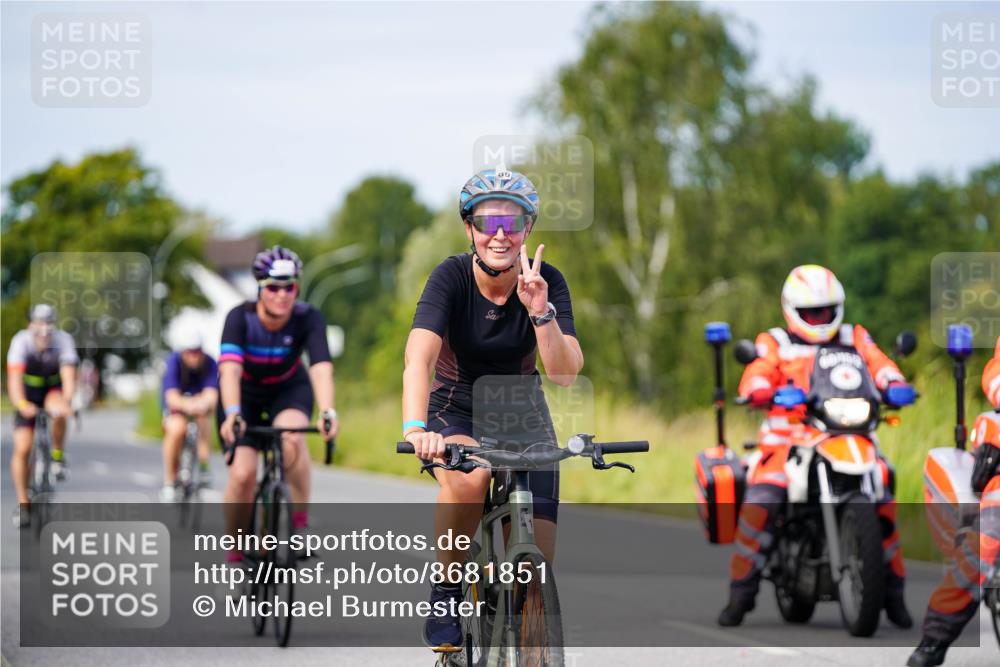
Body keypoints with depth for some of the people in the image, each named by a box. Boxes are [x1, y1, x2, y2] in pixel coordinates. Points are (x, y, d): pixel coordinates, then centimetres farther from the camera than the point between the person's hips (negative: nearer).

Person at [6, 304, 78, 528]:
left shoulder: (63, 340, -26)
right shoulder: (21, 341, -27)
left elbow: (69, 376, -36)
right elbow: (14, 378, -38)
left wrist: (65, 401, -55)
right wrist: (21, 404, -56)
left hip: (53, 390, 0)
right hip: (28, 394, 0)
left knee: (58, 414, -36)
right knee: (22, 448, -10)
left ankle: (58, 457, -11)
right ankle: (22, 504, 2)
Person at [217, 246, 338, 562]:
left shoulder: (308, 319, -26)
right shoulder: (240, 318, -28)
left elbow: (321, 368, -39)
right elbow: (230, 369, -41)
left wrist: (327, 412, -56)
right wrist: (232, 414, -58)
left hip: (289, 390, 0)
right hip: (244, 394, 0)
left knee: (292, 438, -33)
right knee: (242, 474, -16)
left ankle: (300, 521, -16)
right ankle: (234, 550, 5)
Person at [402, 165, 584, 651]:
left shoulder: (546, 281, -15)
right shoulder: (452, 277, -20)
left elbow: (565, 372, -24)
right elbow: (419, 357, -35)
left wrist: (540, 312, -40)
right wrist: (415, 429, -51)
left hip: (523, 414, 2)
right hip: (457, 412, -2)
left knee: (539, 561, -12)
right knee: (468, 479, -37)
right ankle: (445, 596, -16)